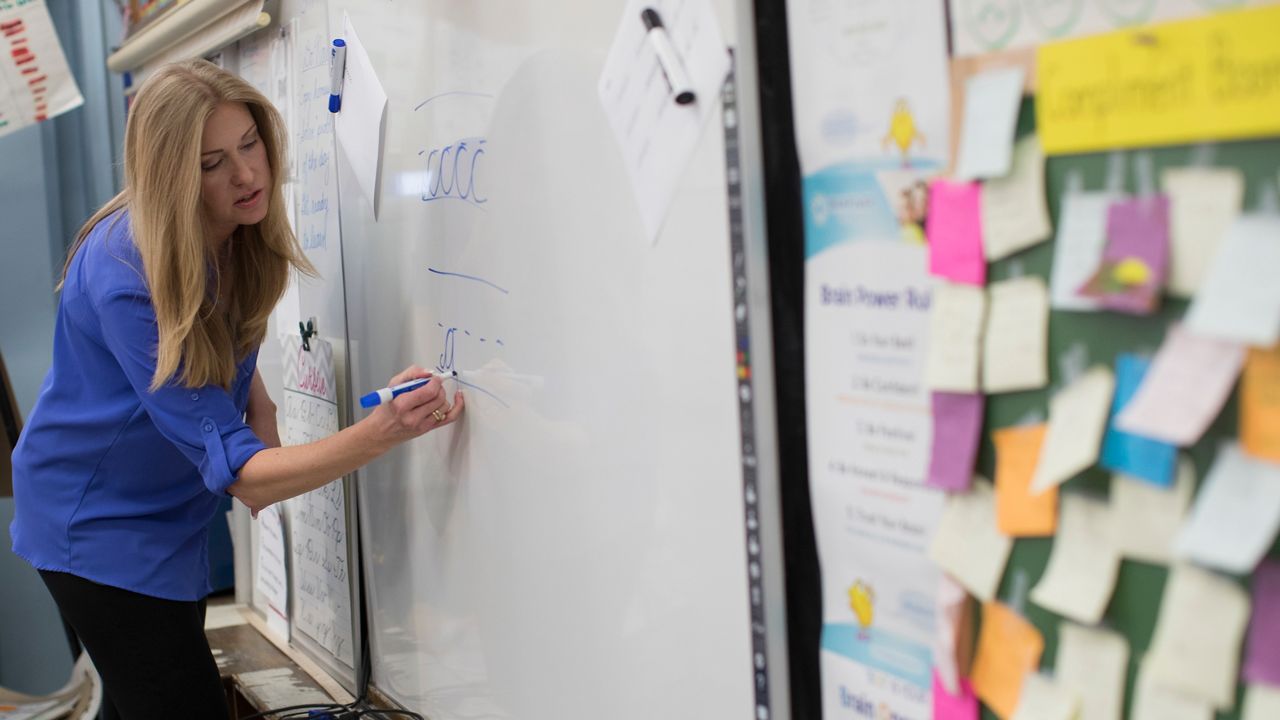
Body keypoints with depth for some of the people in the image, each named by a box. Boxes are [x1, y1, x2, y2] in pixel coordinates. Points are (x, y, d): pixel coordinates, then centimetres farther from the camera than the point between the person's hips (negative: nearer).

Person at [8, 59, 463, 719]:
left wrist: (259, 404, -7)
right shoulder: (128, 278, -32)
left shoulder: (240, 231, -10)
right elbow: (239, 473, -37)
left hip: (171, 510, 7)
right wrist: (383, 430, -51)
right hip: (99, 519, -7)